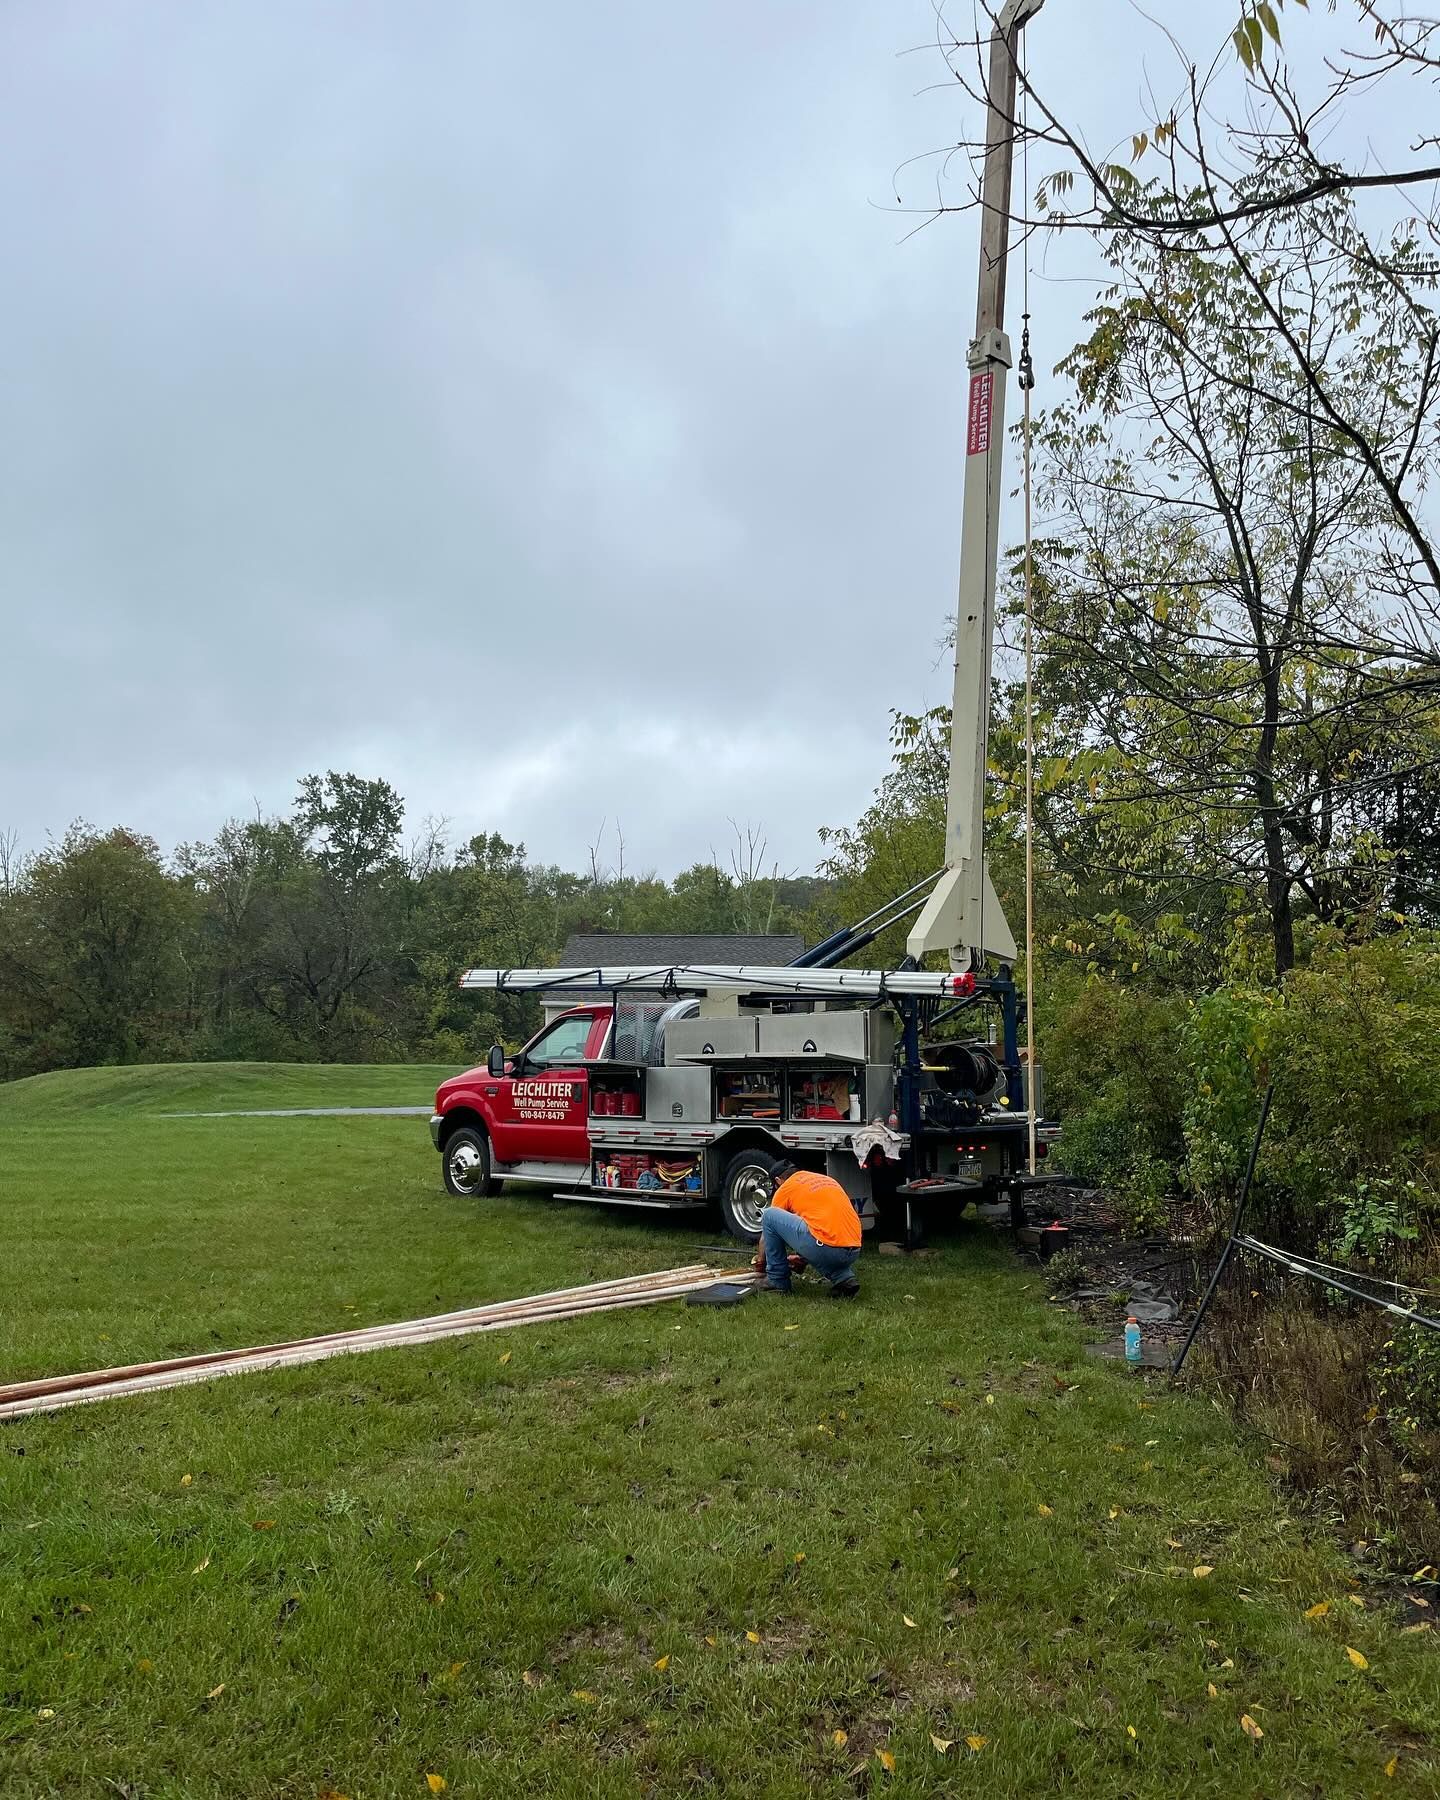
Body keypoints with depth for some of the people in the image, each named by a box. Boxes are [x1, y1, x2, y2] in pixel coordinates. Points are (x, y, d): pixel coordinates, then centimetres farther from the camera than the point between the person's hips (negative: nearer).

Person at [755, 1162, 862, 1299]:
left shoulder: (785, 1187, 13)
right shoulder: (827, 1179, 30)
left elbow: (765, 1236, 23)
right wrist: (802, 1256, 52)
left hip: (825, 1249, -7)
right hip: (853, 1253, 7)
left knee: (769, 1215, 8)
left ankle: (777, 1281, 15)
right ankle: (844, 1278, 13)